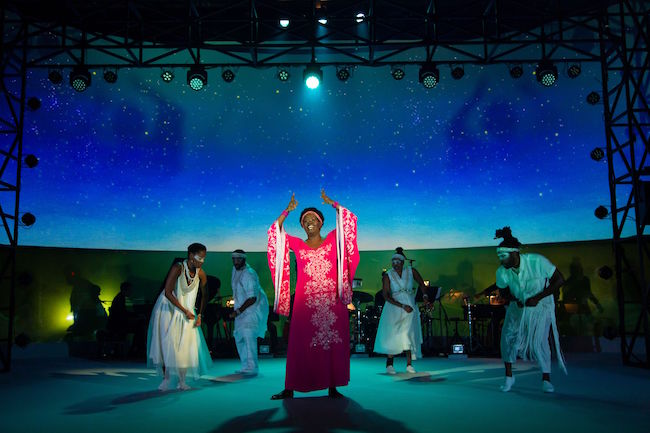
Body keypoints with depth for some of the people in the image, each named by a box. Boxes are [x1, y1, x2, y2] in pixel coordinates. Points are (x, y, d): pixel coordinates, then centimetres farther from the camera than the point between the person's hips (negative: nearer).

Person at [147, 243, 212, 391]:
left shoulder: (200, 273, -7)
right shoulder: (177, 268, -21)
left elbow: (204, 296, 5)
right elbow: (168, 293, -23)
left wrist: (200, 315, -5)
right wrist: (185, 311, -21)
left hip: (186, 311, 4)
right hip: (168, 309, -4)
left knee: (186, 346, -1)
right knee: (167, 344, -4)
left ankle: (182, 381, 7)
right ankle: (166, 379, 6)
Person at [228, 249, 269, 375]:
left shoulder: (249, 275, -23)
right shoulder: (235, 269, 4)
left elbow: (252, 298, -27)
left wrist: (238, 311, -25)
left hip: (254, 307, -9)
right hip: (242, 308, 9)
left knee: (248, 334, -23)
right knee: (239, 336, 10)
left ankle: (252, 367, -25)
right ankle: (245, 366, 18)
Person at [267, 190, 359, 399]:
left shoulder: (333, 240, 9)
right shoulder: (297, 244, 10)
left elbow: (349, 220, 4)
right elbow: (275, 232, 4)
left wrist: (332, 203, 0)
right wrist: (287, 211, -2)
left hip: (332, 302, 0)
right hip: (305, 302, 0)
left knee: (334, 344, 2)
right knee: (300, 344, 0)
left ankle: (333, 386, 12)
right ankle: (290, 389, 6)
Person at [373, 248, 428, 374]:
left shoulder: (411, 271, 3)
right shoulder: (388, 276, -3)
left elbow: (421, 284, 16)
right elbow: (386, 296, -10)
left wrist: (425, 295, -4)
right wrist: (402, 306, -18)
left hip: (410, 307, 2)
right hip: (394, 308, -2)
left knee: (408, 334, -3)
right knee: (392, 334, -9)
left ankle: (409, 364, 4)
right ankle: (389, 364, -2)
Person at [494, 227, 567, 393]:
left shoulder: (537, 261, -29)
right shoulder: (502, 272, -19)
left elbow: (559, 280, -21)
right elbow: (503, 290, 2)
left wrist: (537, 298, -25)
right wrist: (514, 299, -18)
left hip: (541, 305, -3)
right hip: (518, 305, 3)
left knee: (538, 341, -14)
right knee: (508, 335, -10)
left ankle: (546, 379, 9)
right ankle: (509, 376, 7)